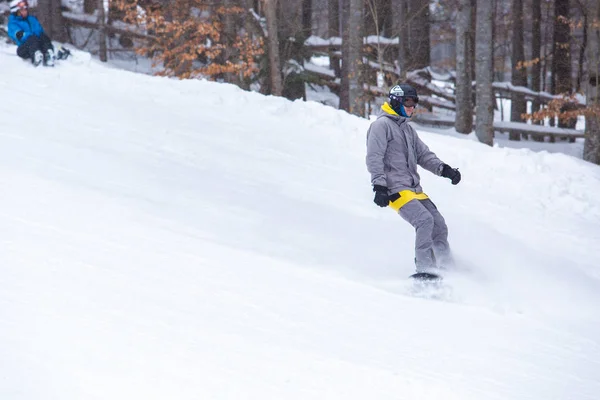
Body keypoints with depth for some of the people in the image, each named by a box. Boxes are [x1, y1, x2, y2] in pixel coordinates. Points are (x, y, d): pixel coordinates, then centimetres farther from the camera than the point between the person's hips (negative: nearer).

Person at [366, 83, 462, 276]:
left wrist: (443, 169, 5)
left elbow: (423, 154, 21)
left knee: (439, 224, 2)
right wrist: (379, 186, -20)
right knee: (425, 220, -23)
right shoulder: (381, 125, -5)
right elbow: (374, 158, -12)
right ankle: (425, 269, -22)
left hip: (414, 189, 9)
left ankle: (446, 267, 8)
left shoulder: (407, 128, 23)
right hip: (395, 190, -9)